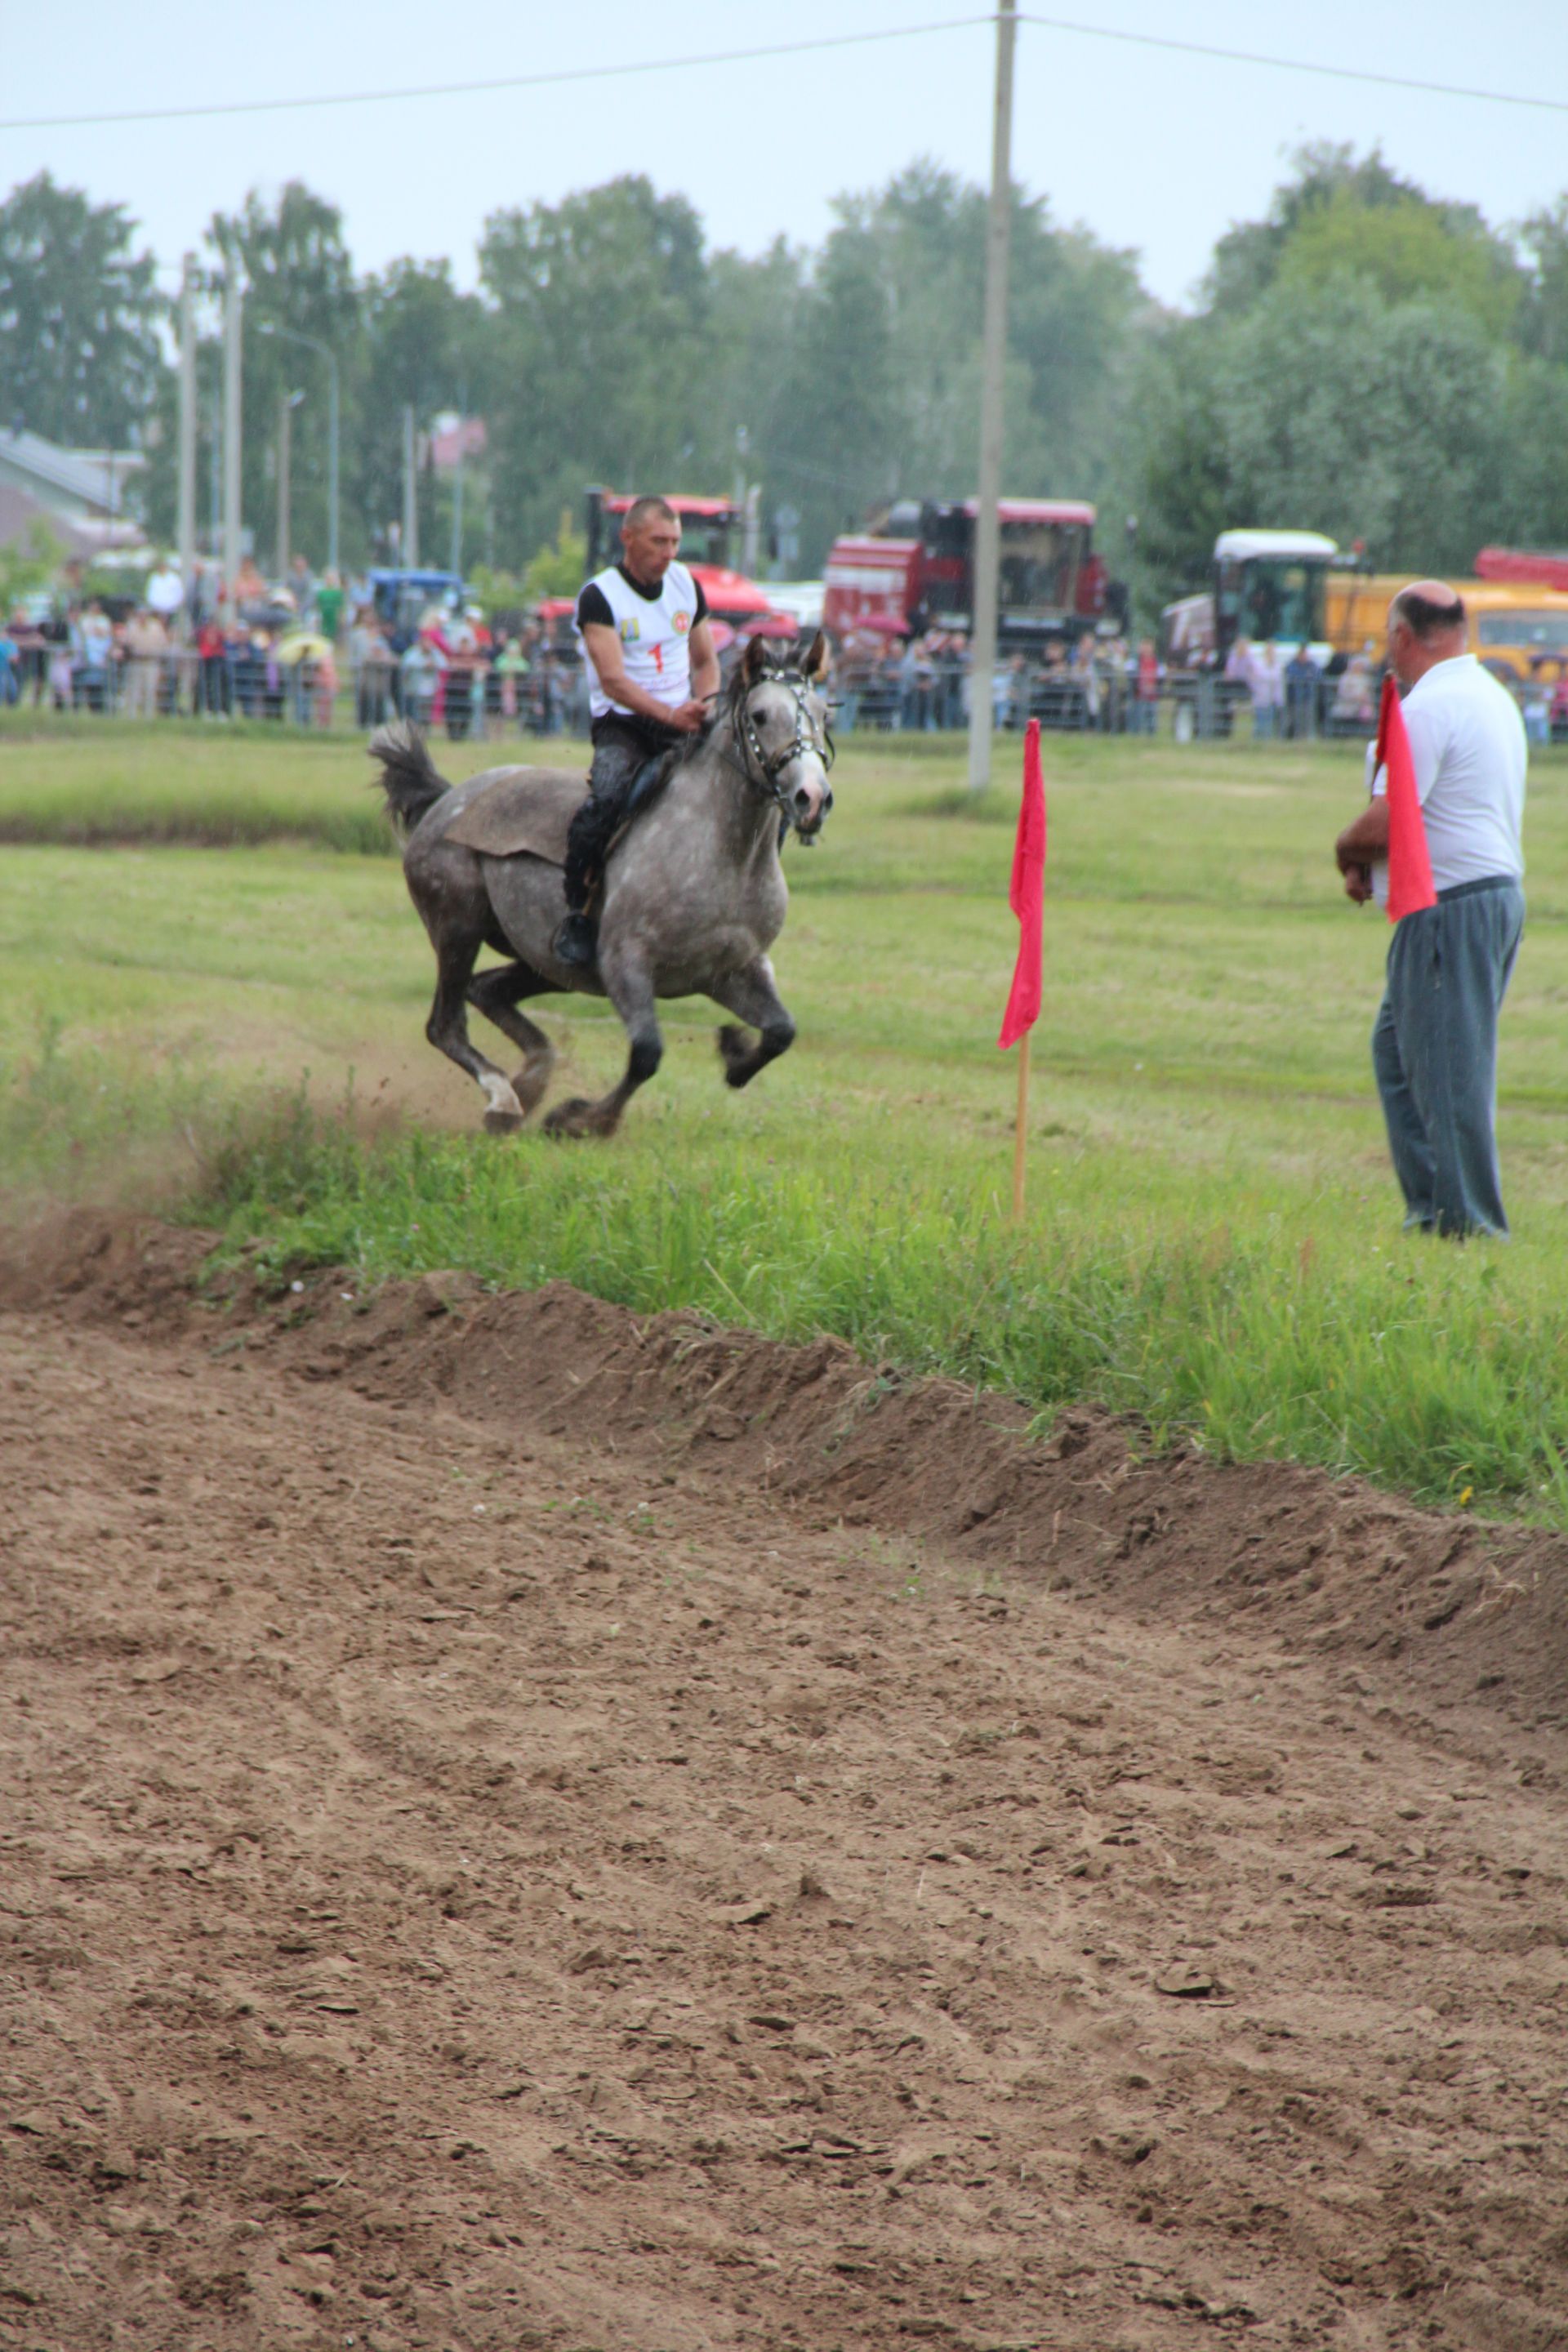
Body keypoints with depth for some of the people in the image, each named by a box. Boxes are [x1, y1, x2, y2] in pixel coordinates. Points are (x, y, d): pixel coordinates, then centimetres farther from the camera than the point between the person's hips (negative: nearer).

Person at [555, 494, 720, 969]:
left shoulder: (687, 586, 9)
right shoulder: (600, 596, -9)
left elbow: (706, 663, 19)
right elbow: (613, 681, -19)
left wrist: (703, 707, -2)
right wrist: (672, 714, -31)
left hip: (682, 725, 5)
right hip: (621, 725, -5)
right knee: (607, 798, -33)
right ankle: (575, 915, -19)